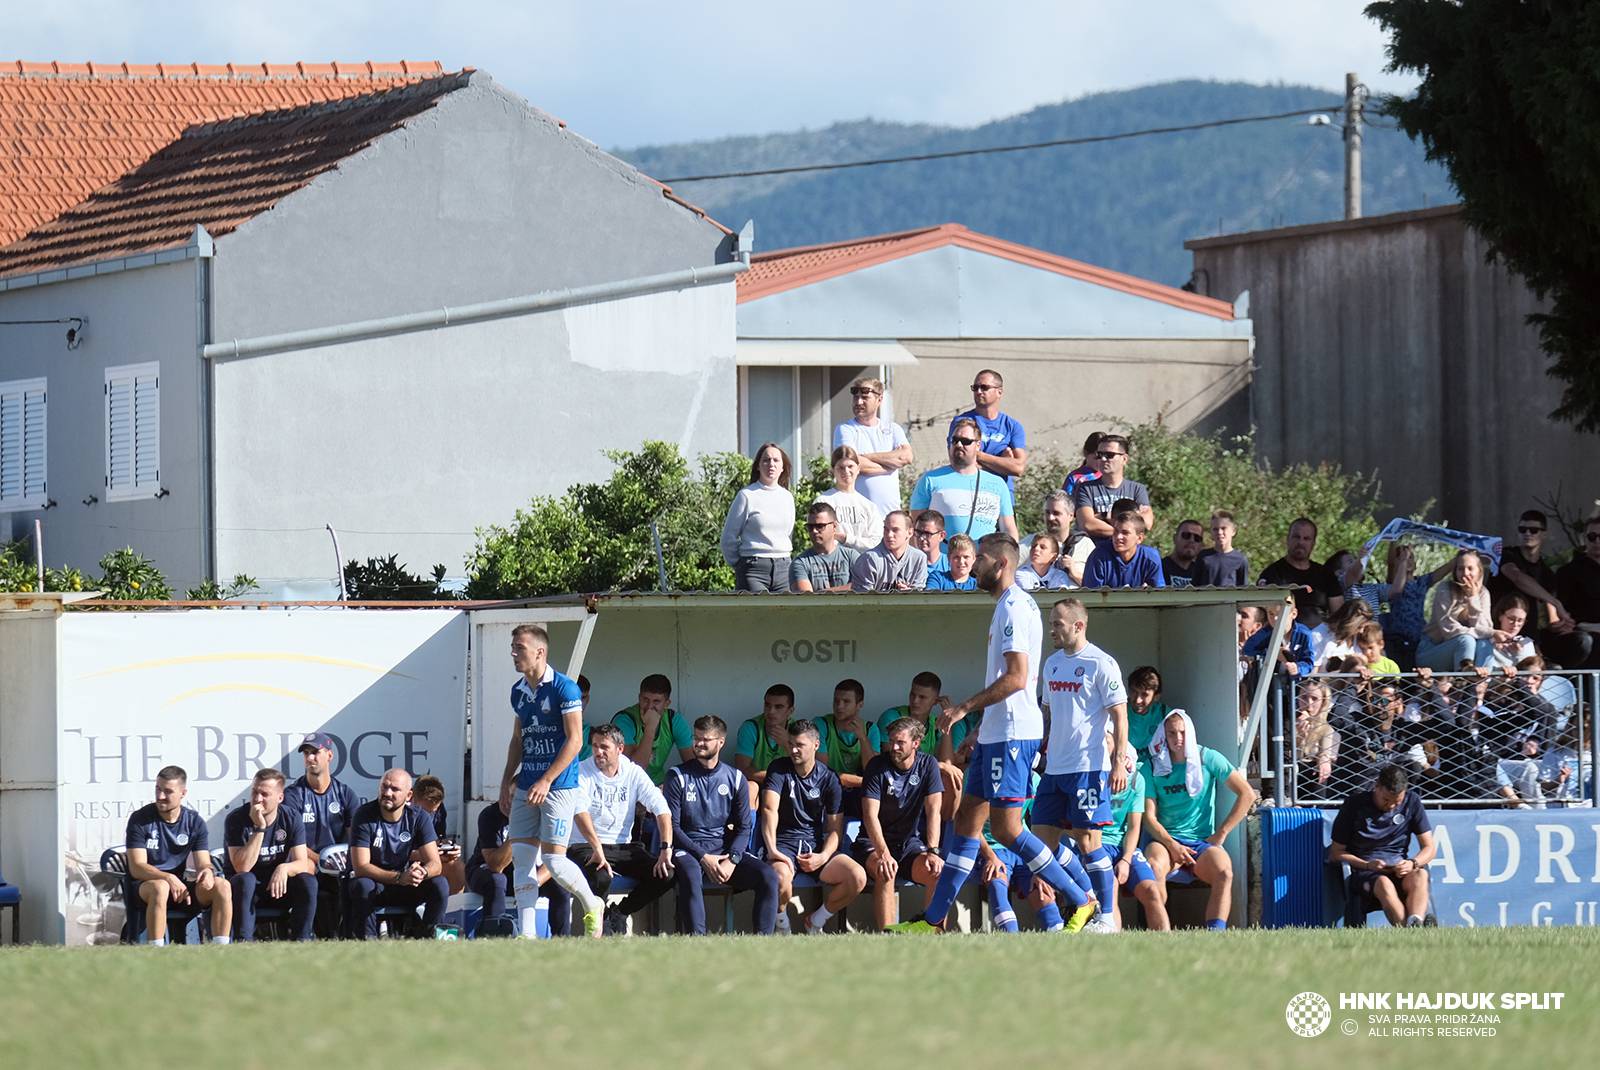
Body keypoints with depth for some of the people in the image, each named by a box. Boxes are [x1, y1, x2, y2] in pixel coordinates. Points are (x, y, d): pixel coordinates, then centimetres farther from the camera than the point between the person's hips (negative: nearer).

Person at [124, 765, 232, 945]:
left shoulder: (194, 822, 4)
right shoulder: (140, 819, -8)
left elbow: (203, 863, -1)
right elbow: (137, 867, -15)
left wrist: (207, 872, -27)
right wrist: (168, 878, -32)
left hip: (178, 886, 4)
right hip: (141, 888, -4)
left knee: (222, 887, -20)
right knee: (160, 887, -39)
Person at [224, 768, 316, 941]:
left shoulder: (292, 817, -7)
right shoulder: (236, 819, -15)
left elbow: (302, 864, -12)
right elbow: (242, 868, -26)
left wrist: (284, 868, -36)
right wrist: (260, 828, -31)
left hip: (281, 886, 2)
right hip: (247, 888, -2)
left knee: (308, 881, -26)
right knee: (244, 880, -36)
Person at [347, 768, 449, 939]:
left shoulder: (419, 818, -5)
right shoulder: (364, 816, -15)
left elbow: (434, 864, -10)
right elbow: (360, 867, -22)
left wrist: (422, 872, -37)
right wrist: (399, 878, -35)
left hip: (404, 888, 3)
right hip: (373, 882, -3)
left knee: (440, 885, -22)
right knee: (362, 886, -37)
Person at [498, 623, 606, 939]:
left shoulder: (563, 688, -11)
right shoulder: (518, 691, 12)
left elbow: (574, 740, -14)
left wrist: (546, 781, -18)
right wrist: (507, 780, 16)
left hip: (559, 786, -7)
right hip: (525, 788, 7)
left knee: (553, 860, -9)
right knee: (521, 859, 0)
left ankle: (592, 906, 17)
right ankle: (527, 934, 1)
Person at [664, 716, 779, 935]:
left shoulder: (735, 779, 10)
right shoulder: (678, 777, 2)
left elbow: (744, 827, 8)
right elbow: (672, 826, -3)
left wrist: (732, 860, -11)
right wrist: (704, 858, -14)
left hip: (726, 849, 3)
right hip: (688, 850, -3)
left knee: (768, 876, -21)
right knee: (690, 873, -39)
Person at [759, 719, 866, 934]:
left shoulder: (828, 779, 6)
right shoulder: (779, 769, 1)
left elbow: (835, 829, 5)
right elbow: (769, 809, -15)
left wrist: (823, 857, -16)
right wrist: (772, 850, -30)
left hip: (816, 844, 3)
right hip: (784, 843, -3)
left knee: (858, 877, -23)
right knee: (780, 877, -38)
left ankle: (815, 920, 3)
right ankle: (781, 923, -4)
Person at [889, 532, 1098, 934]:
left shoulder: (1014, 607, -14)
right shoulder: (1011, 605, 18)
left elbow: (1016, 677, -23)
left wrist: (965, 708, -18)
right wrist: (980, 723, 26)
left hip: (1011, 734, -11)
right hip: (997, 733, 11)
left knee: (1006, 827, -10)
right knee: (967, 819, 10)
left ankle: (1079, 902, -5)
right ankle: (934, 920, 12)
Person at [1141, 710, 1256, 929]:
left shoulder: (1208, 759, 4)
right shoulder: (1153, 767, 6)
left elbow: (1247, 794, 1)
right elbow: (1149, 816, 1)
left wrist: (1220, 834, -2)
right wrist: (1172, 846, -15)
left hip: (1202, 842, 0)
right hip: (1166, 839, 0)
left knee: (1224, 871, -33)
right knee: (1153, 867, -36)